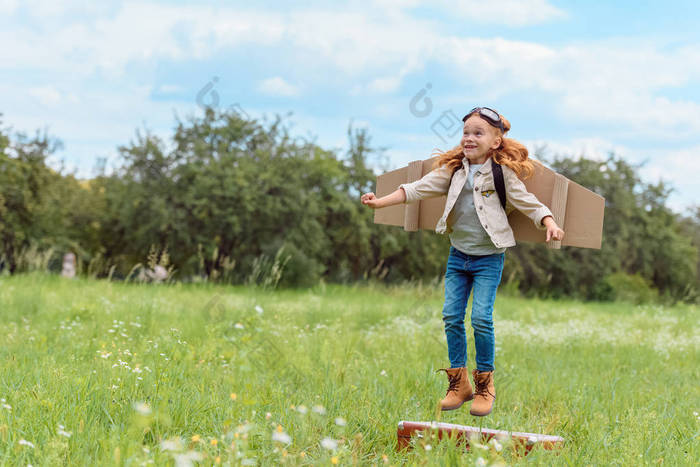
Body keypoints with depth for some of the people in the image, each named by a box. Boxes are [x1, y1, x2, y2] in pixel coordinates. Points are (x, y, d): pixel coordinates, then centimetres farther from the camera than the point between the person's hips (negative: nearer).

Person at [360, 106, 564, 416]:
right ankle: (459, 383, 14)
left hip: (489, 257, -4)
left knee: (481, 317, -11)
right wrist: (381, 202, -8)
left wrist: (550, 224, -21)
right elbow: (420, 188, 1)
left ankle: (485, 385, 6)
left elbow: (527, 202, -4)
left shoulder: (503, 173, -5)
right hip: (458, 254, 4)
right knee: (451, 316, 1)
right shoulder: (453, 169, 5)